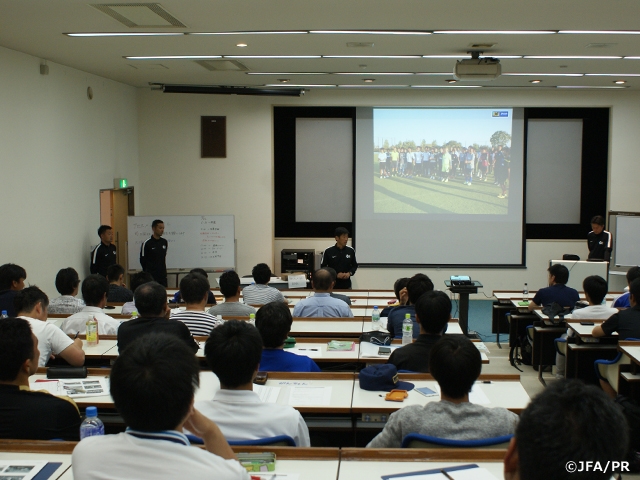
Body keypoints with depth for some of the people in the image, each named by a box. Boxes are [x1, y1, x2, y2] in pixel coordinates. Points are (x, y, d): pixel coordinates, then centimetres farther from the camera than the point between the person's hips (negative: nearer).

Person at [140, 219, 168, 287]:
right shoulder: (146, 243, -8)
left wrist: (163, 270, 15)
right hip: (151, 276, -5)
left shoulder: (165, 242, 8)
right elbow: (143, 260, -2)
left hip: (163, 275, 5)